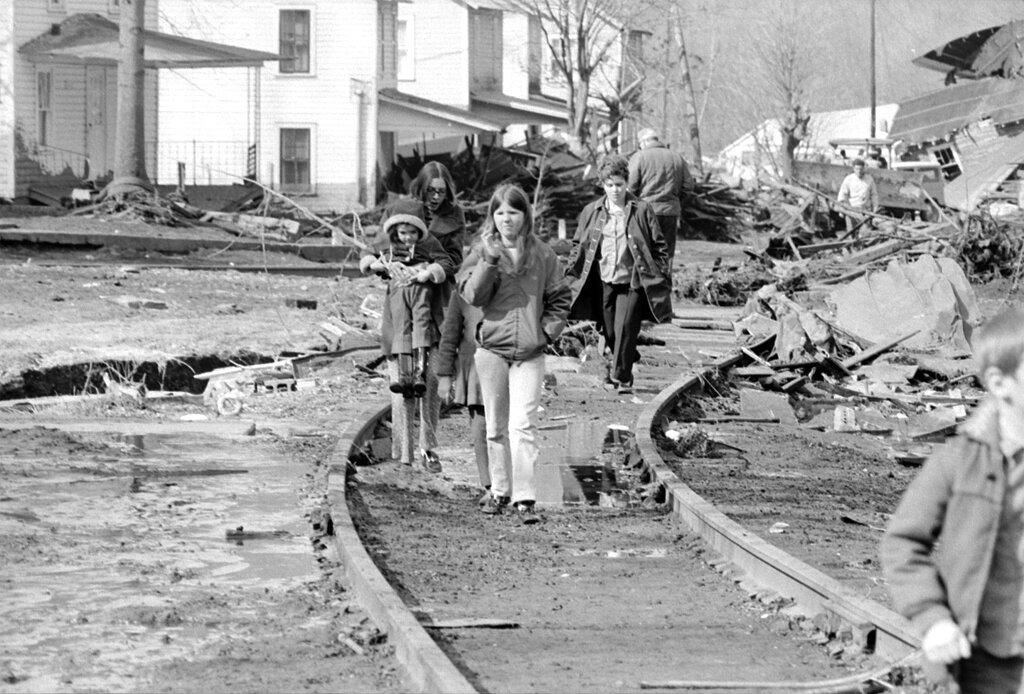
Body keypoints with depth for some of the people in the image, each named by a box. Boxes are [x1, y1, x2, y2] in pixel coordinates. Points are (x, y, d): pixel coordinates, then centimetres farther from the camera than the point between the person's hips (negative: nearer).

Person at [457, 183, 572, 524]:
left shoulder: (542, 254, 3)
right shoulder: (482, 252, 2)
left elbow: (560, 298, 11)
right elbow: (472, 295, -12)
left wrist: (547, 331, -2)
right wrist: (490, 260, -22)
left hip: (529, 353, -1)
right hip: (491, 348, 1)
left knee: (523, 425, -11)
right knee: (496, 426, 10)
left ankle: (525, 499, -11)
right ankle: (499, 491, 22)